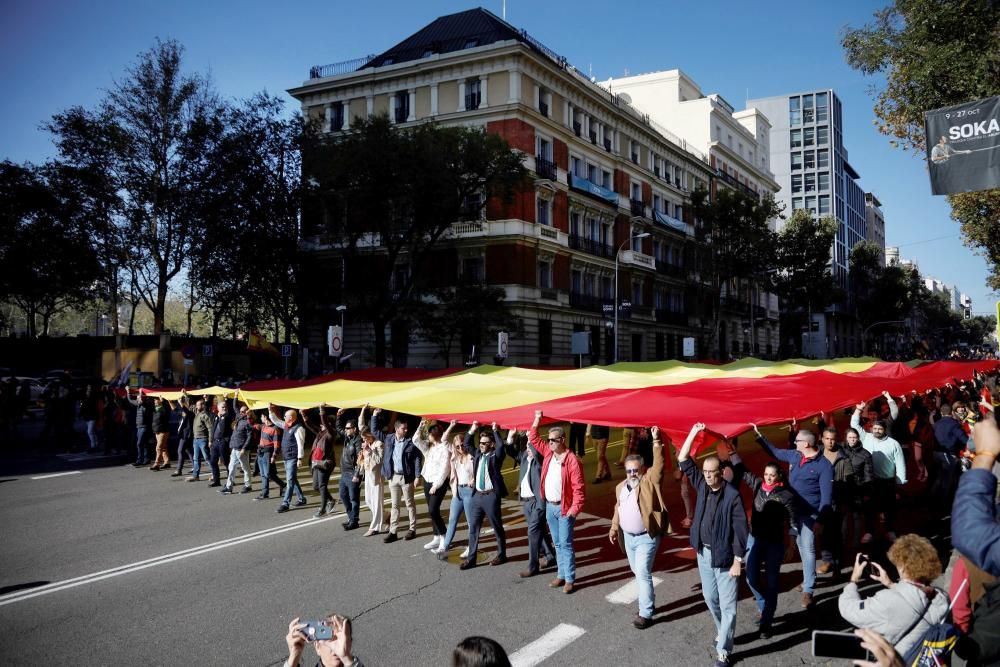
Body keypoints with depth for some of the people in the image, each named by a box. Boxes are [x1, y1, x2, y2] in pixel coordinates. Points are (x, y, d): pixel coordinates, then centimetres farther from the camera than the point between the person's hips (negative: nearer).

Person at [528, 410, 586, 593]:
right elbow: (533, 438, 14)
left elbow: (578, 487, -17)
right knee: (557, 543, 14)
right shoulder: (548, 452, 4)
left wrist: (575, 509, -20)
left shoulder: (572, 460, -16)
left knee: (566, 544, -3)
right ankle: (561, 575, 23)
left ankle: (570, 579, 3)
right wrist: (537, 419, 5)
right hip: (549, 506, 7)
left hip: (564, 508, -7)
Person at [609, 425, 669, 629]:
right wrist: (614, 528, 14)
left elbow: (658, 465, -24)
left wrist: (656, 441, -32)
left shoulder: (650, 481, -10)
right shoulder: (620, 487, 9)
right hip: (628, 536, 7)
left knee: (643, 573, -8)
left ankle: (645, 613, -1)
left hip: (646, 537, -7)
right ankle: (647, 602, 32)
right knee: (638, 572, 17)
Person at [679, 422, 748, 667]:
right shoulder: (702, 486, -2)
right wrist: (694, 432, -7)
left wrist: (737, 561, -16)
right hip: (704, 553, 6)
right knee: (710, 598, 20)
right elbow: (683, 460, -1)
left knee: (728, 605, 2)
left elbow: (740, 530, -17)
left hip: (724, 556, -6)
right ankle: (722, 631, 43)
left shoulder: (732, 495, -19)